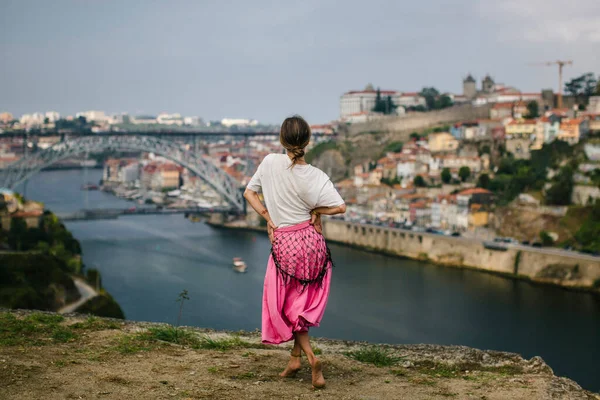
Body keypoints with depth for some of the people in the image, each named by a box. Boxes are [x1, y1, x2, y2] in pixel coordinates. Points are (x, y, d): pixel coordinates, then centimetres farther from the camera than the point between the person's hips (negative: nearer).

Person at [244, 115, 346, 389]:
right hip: (311, 241, 1)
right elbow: (340, 207, -15)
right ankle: (295, 357, 24)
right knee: (302, 304, 20)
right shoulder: (316, 176, -10)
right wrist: (316, 211, 1)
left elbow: (249, 193, 2)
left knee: (285, 305, 12)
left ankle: (310, 357, -4)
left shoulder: (270, 162, -8)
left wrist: (268, 219, 2)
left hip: (283, 243, -1)